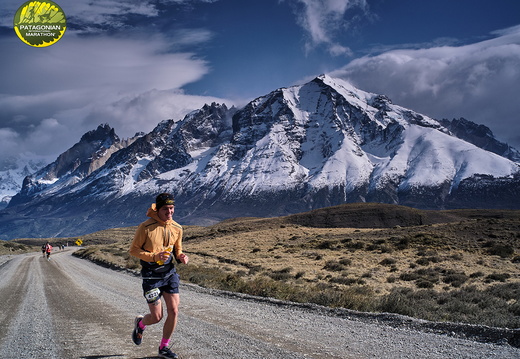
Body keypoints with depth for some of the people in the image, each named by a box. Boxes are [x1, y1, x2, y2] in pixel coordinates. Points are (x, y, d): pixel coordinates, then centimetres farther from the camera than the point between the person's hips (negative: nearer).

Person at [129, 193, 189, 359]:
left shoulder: (177, 228, 1)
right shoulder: (146, 227, -15)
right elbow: (133, 249, -8)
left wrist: (181, 257, -8)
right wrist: (153, 256, -22)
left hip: (170, 273, 5)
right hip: (151, 276, -4)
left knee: (174, 311, -2)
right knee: (157, 317, 0)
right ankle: (140, 323, 36)